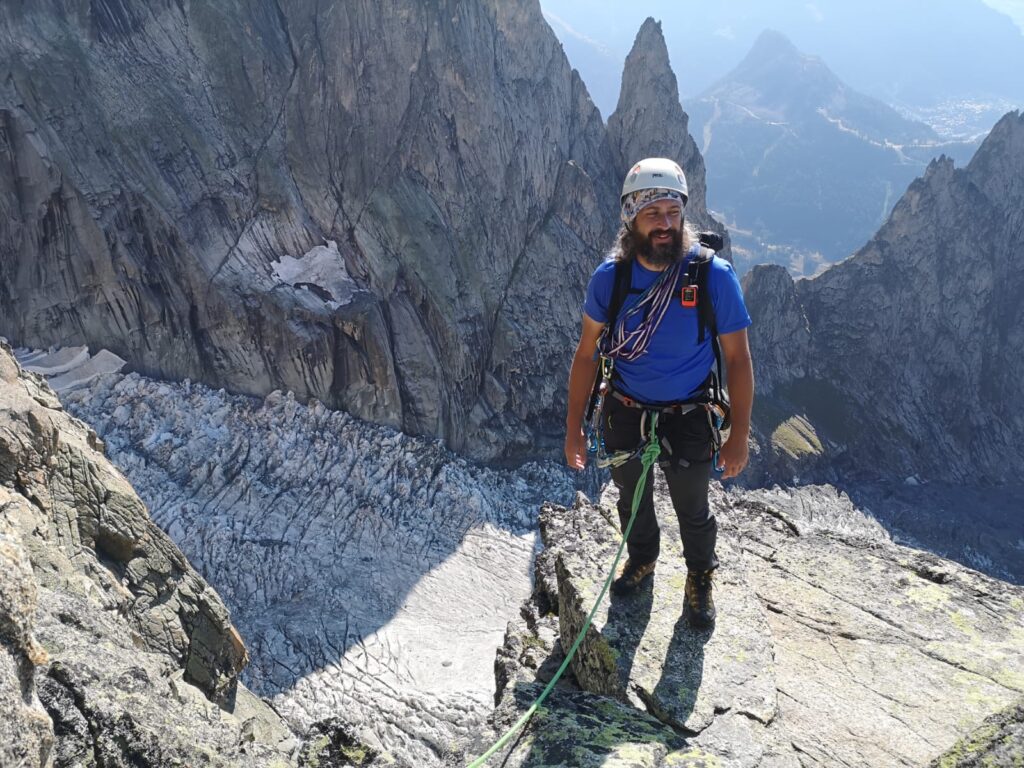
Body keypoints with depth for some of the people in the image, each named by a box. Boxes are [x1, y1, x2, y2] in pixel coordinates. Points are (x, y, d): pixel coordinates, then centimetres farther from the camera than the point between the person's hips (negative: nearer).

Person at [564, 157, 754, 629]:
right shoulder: (609, 277, -16)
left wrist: (739, 437, -11)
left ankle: (700, 577, 49)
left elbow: (737, 359, -13)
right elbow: (587, 353, -6)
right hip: (625, 413, 2)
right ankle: (642, 559, 56)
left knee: (692, 509, 19)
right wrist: (574, 427, -5)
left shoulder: (715, 276, -22)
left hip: (688, 419, -2)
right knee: (632, 500, 25)